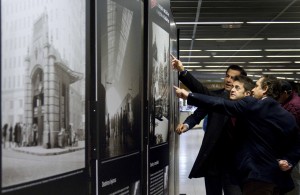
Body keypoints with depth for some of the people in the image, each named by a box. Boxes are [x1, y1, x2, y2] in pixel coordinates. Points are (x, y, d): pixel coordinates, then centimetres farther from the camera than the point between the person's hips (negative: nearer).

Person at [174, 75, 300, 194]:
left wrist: (189, 96, -9)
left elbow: (221, 105, -12)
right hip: (278, 178, 8)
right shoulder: (288, 117, 11)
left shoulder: (252, 105, -9)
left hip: (257, 175, -8)